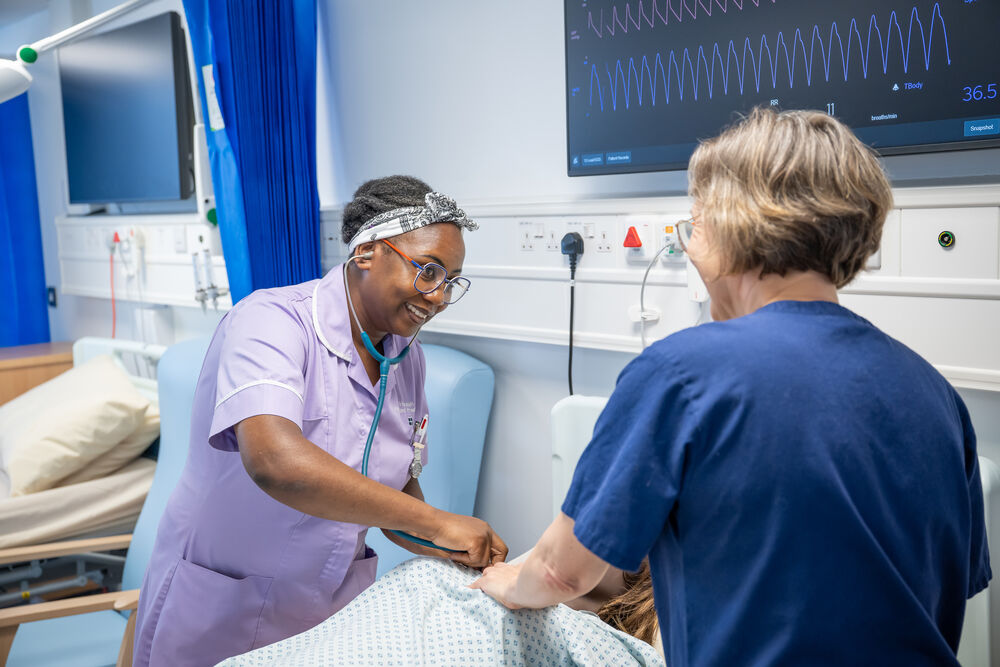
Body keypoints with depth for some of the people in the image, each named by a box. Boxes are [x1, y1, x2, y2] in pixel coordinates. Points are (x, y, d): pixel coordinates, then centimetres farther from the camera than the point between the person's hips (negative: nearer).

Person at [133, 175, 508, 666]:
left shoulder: (407, 355, 0)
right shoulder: (273, 320, -23)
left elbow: (397, 488, 6)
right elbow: (274, 462, -40)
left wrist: (455, 549, -14)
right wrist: (437, 523, -36)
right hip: (221, 611, -6)